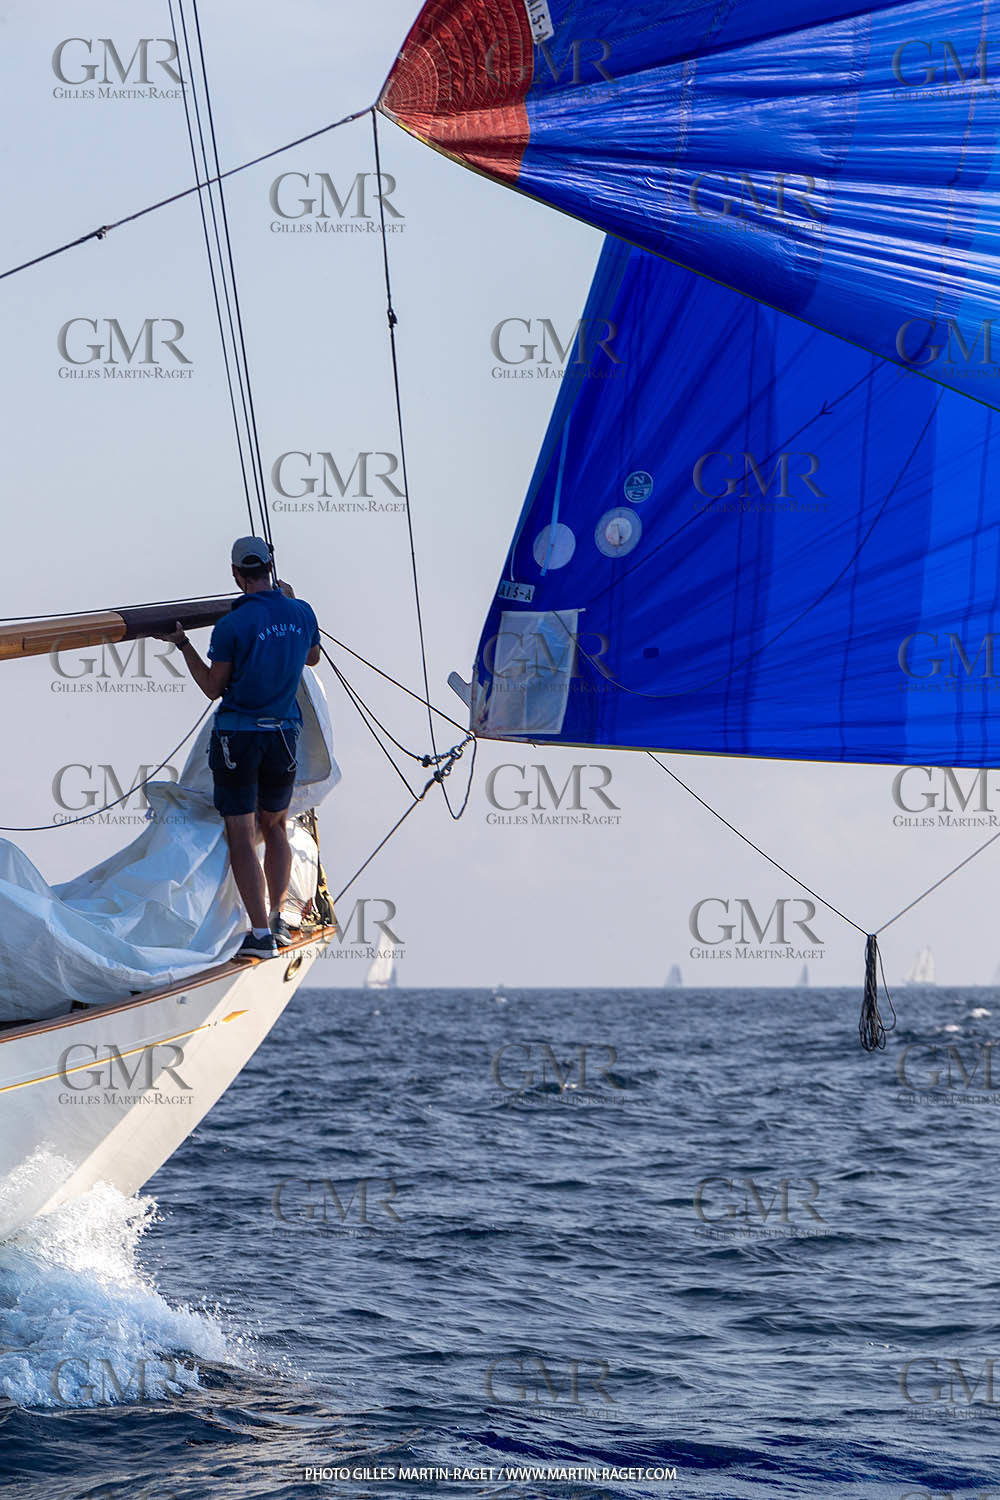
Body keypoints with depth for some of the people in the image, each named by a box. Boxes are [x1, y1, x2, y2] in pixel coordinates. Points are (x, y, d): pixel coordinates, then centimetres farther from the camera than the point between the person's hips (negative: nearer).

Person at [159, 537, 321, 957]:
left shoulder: (231, 626, -16)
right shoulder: (301, 613, -1)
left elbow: (214, 689, -8)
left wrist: (183, 645, 3)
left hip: (237, 737, -5)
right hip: (284, 735, 5)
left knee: (242, 839, -1)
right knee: (275, 827, 22)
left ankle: (261, 933, -6)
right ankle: (277, 920, 24)